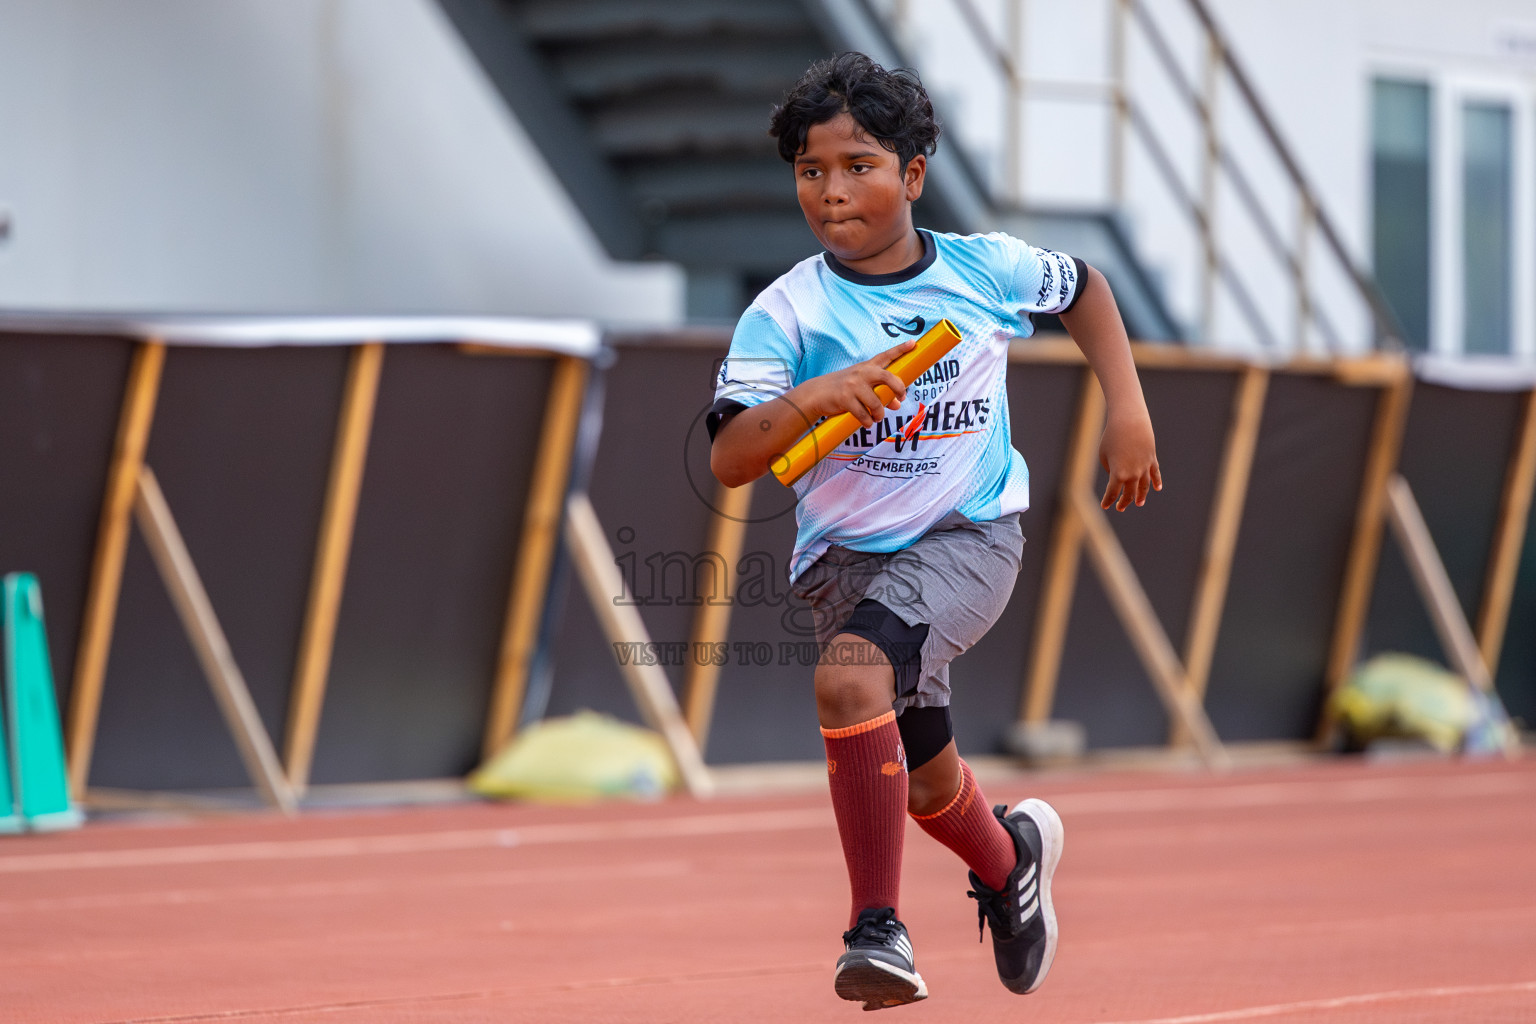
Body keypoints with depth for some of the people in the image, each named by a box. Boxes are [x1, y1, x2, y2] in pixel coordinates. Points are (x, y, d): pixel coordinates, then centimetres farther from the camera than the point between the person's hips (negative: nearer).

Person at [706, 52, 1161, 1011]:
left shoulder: (989, 270, -3)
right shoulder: (786, 313, -9)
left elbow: (1084, 288, 19)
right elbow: (729, 460, -17)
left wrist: (1128, 411, 11)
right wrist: (813, 397, -34)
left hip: (971, 536, -2)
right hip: (849, 557, 2)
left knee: (850, 677, -30)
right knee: (926, 784, 12)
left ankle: (878, 925, -24)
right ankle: (1011, 860, 49)